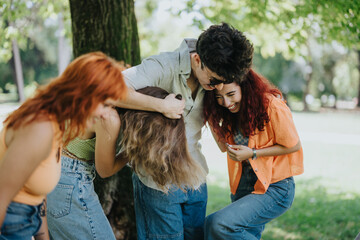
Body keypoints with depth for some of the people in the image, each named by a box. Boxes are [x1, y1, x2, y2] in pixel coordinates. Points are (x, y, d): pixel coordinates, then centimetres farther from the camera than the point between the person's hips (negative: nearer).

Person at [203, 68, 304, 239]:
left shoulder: (273, 107, -20)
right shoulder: (234, 109, 3)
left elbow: (293, 146, -10)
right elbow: (224, 146, 10)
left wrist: (253, 153, -18)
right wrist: (211, 119, 1)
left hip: (274, 189, -7)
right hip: (244, 186, 8)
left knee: (218, 223, -23)